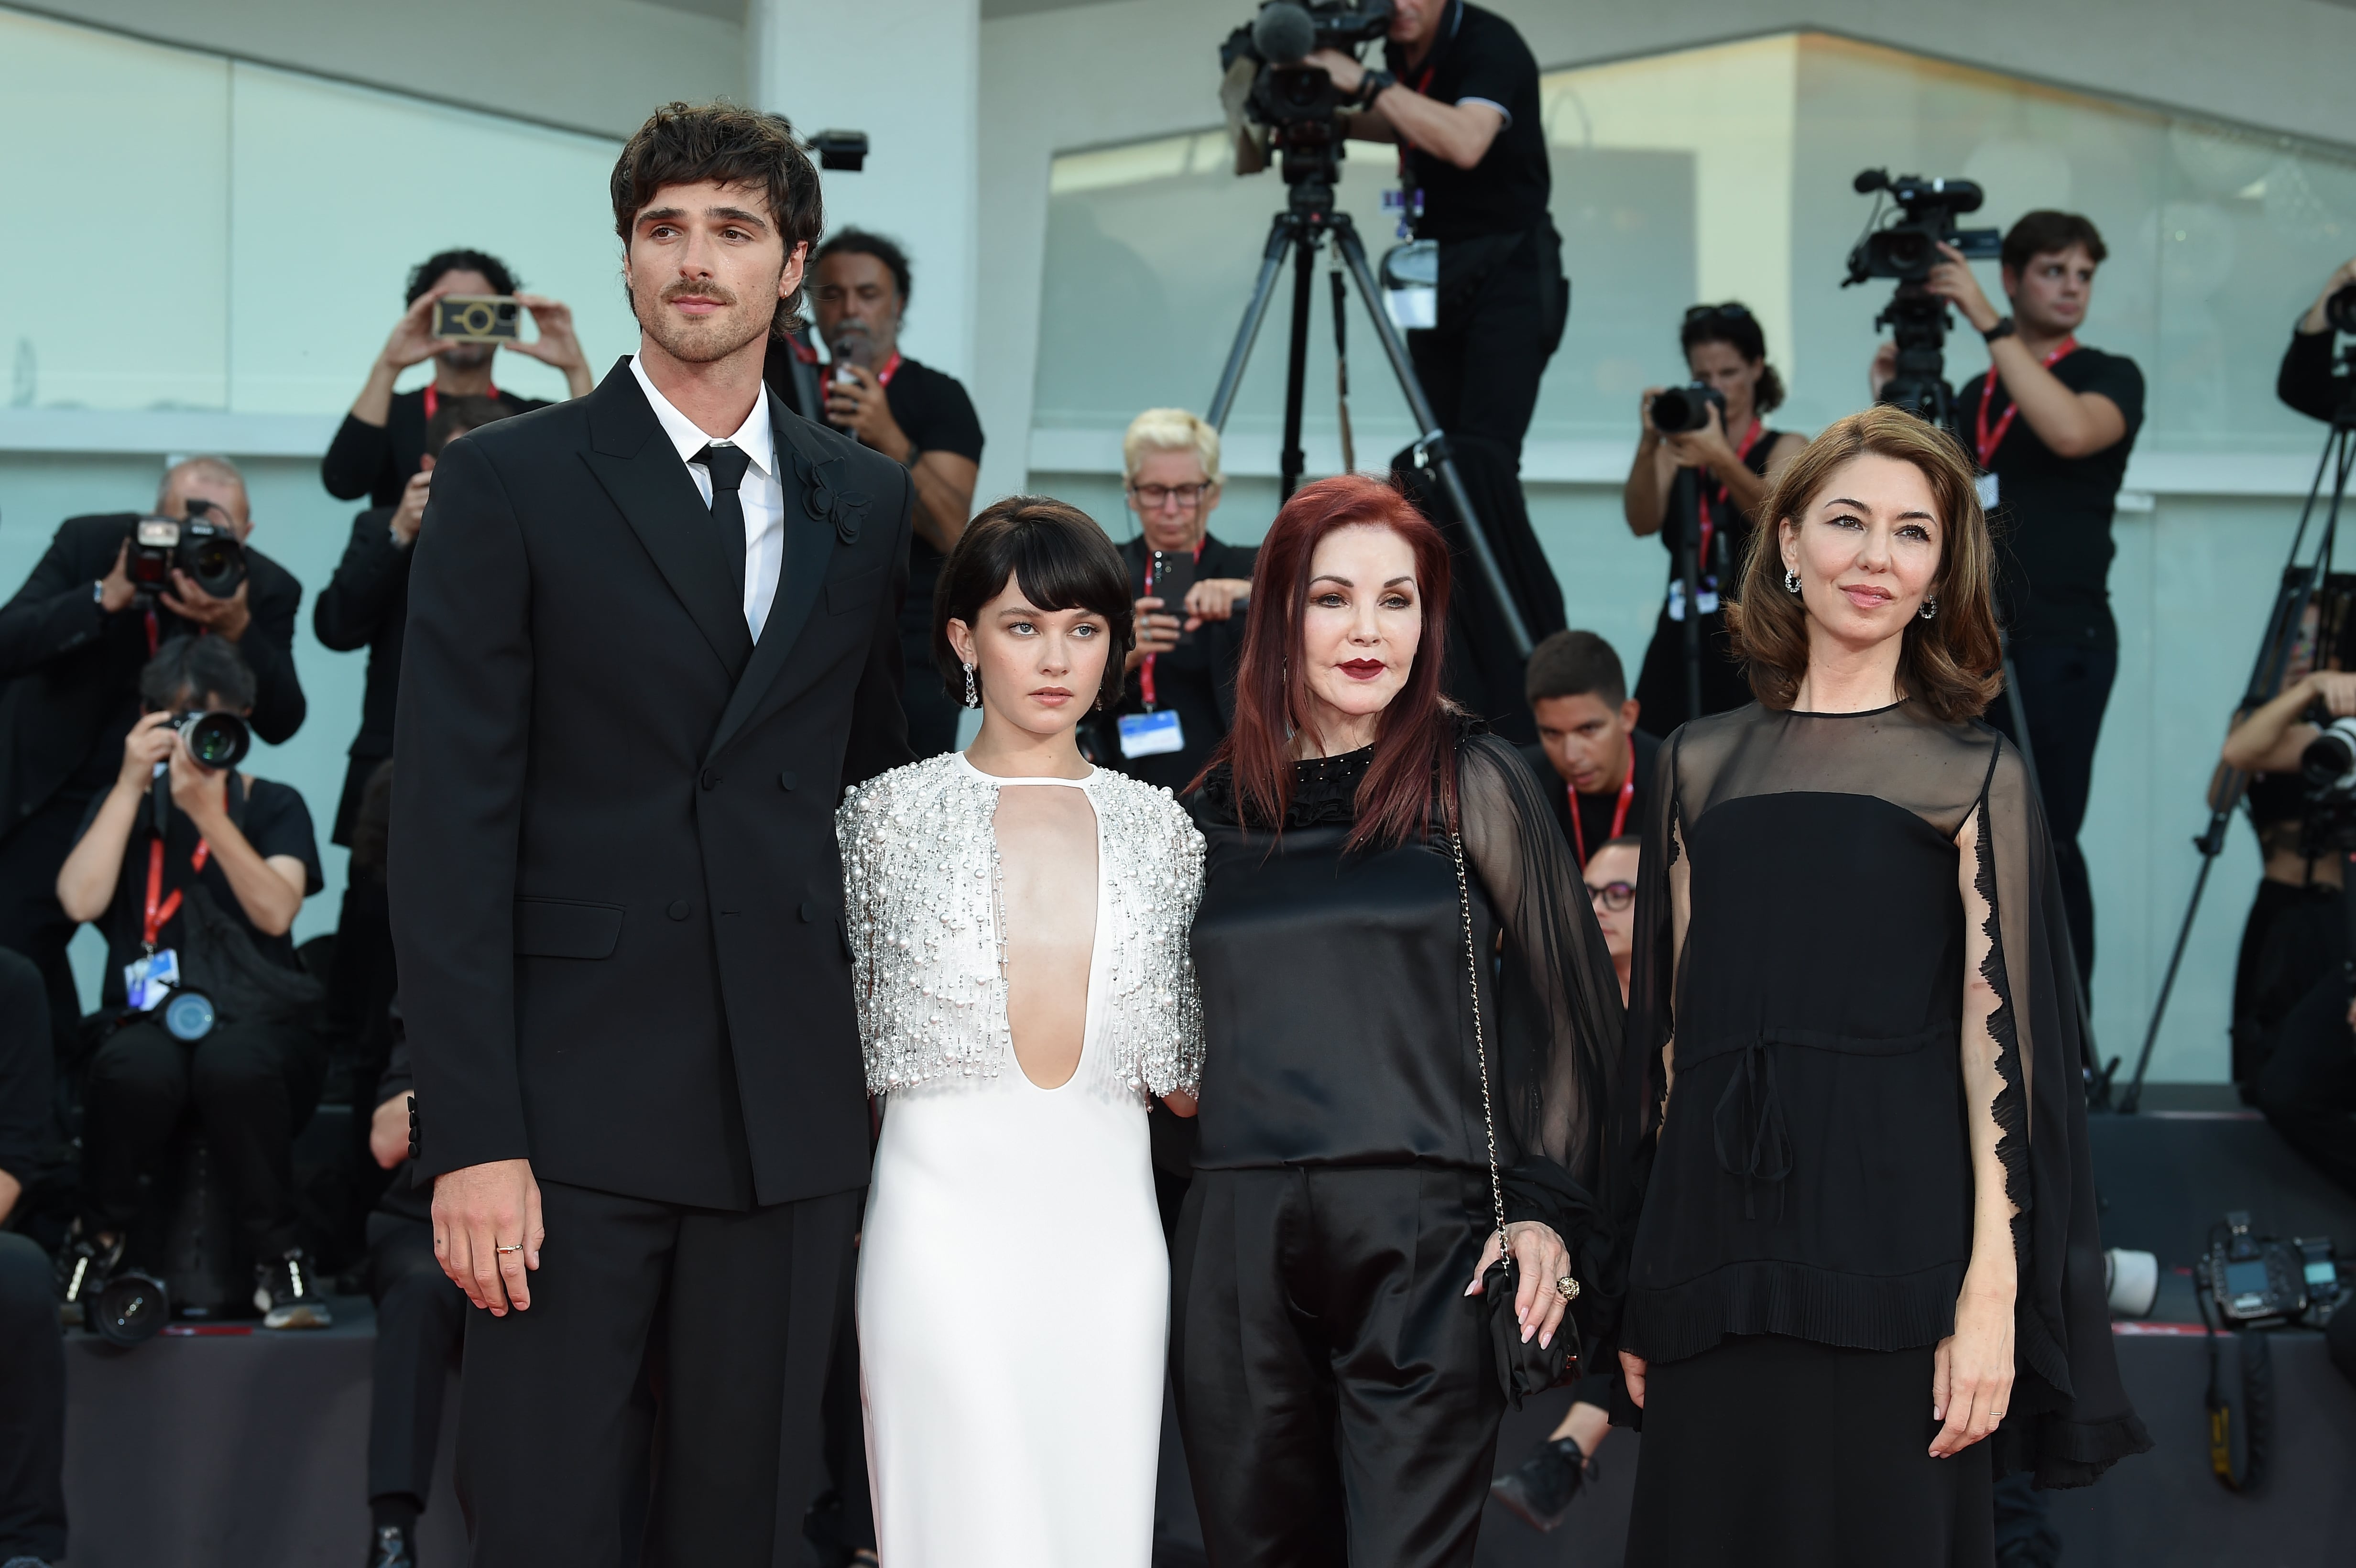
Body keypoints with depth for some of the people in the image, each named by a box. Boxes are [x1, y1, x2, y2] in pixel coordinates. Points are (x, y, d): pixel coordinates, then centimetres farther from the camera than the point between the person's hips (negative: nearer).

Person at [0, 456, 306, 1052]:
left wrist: (238, 629, -35)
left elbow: (280, 724, -19)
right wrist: (106, 596, -37)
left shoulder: (267, 590, -12)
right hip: (56, 794, -1)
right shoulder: (89, 542, -15)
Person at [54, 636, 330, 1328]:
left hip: (260, 1019, -1)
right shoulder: (126, 805, 14)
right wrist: (131, 786, -8)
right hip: (152, 1022, 1)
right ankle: (99, 1247, -10)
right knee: (135, 1069, -37)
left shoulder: (273, 806, 11)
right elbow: (81, 901, -6)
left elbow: (276, 912, -9)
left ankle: (281, 1259, -21)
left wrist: (209, 813, -18)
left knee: (235, 1062, -39)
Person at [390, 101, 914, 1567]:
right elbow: (452, 823, -6)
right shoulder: (508, 483, -1)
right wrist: (470, 1135, -13)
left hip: (796, 1106, 3)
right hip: (576, 1102, -3)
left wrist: (887, 1070, 9)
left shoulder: (869, 500, 11)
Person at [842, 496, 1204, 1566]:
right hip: (945, 1219, -2)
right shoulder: (889, 814, 4)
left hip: (1108, 1228, 3)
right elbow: (833, 1040, 7)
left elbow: (1187, 1075, 11)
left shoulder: (1157, 826, 10)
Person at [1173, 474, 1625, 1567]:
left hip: (1425, 1241, -3)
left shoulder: (1473, 785, 2)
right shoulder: (1218, 808, 12)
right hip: (1239, 1246, 4)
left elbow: (1570, 1004, 3)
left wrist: (1549, 1211, -5)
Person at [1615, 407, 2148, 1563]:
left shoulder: (1972, 774, 1)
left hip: (1892, 1243, -3)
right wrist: (1644, 1281, 8)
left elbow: (1998, 1037, -5)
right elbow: (1670, 1020, 13)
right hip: (1717, 1240, 3)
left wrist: (1991, 1297, -13)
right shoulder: (1703, 762, 11)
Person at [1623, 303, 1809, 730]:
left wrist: (1722, 459, -34)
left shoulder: (1786, 448, 5)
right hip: (1678, 651, 3)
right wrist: (1649, 446, -23)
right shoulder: (1676, 450, 12)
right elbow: (1643, 523, -6)